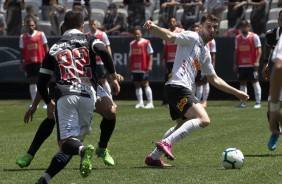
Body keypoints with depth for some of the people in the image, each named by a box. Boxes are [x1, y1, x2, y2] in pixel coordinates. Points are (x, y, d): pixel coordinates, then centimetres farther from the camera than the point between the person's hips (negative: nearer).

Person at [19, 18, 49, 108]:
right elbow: (22, 51, 10)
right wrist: (21, 63, 4)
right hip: (29, 62, 2)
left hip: (40, 61, -2)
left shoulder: (41, 34, 0)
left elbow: (46, 48, 1)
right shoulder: (23, 37, 6)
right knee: (32, 81, 5)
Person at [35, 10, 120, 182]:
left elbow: (41, 84, 22)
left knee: (66, 141, -6)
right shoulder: (89, 39, 18)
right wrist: (114, 76, 1)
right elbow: (103, 51, -6)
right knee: (75, 140, 10)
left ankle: (83, 150, -41)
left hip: (64, 96, 0)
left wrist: (49, 103, 38)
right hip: (88, 95, 0)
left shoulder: (54, 49, 22)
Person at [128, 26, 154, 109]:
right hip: (135, 68, 6)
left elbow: (150, 54, -4)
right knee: (137, 85, 7)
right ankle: (140, 102, 12)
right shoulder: (132, 44, 13)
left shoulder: (146, 42, -3)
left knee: (145, 84, -8)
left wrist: (150, 65, -12)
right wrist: (130, 67, 14)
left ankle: (150, 103, -7)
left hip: (143, 68, -6)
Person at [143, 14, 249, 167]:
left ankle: (154, 157, 30)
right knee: (204, 120, -22)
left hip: (177, 91, 10)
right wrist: (152, 27, -35)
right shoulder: (191, 37, -1)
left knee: (182, 126, 26)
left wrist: (237, 93, 32)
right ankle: (166, 143, -26)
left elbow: (214, 80, 32)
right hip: (177, 87, -10)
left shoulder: (205, 53, 24)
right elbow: (169, 36, -16)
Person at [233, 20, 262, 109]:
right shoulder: (238, 38, 12)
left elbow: (259, 50, -7)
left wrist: (257, 61, -17)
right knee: (242, 83, 7)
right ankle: (243, 103, 12)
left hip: (251, 64, -5)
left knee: (255, 82, -4)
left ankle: (258, 102, -4)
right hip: (241, 65, 5)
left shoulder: (254, 36, -3)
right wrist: (235, 64, 11)